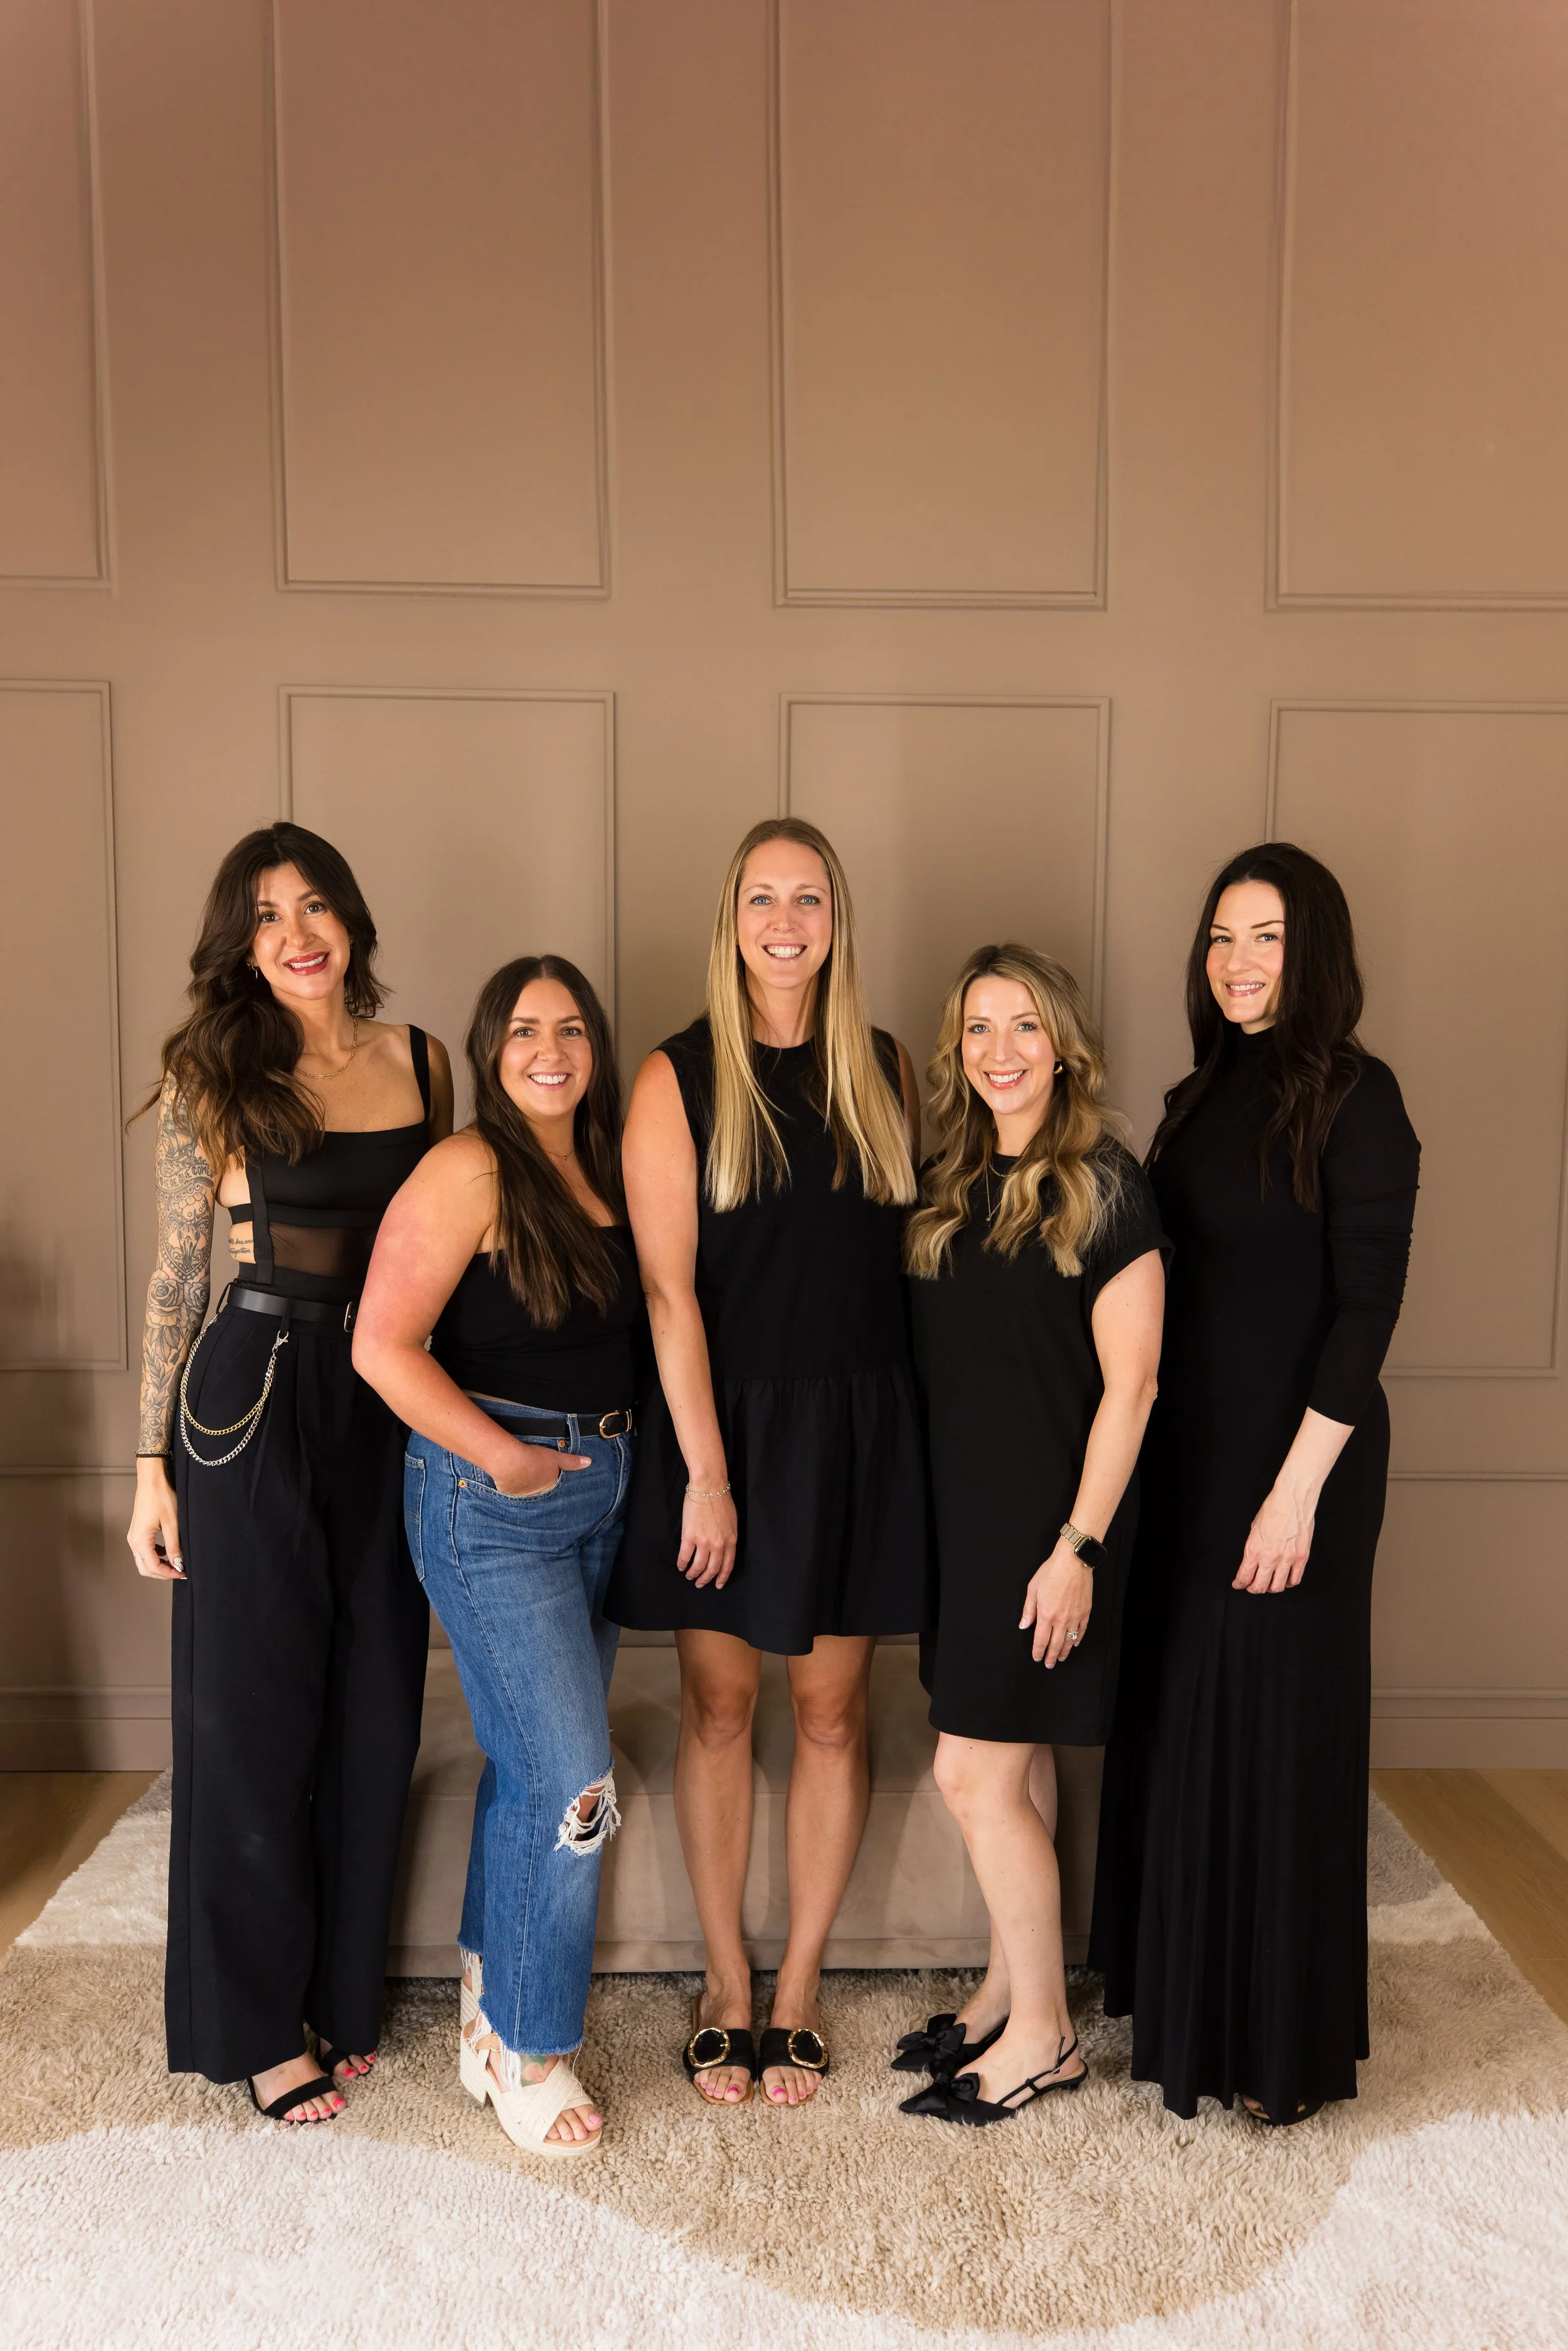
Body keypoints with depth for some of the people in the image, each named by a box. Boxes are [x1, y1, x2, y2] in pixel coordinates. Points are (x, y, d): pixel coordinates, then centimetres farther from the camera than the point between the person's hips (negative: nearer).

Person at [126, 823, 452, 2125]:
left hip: (392, 1404, 4)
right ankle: (256, 2024, 25)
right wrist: (152, 1465, -3)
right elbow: (177, 1273, -1)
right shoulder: (213, 1074, -2)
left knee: (376, 1706, 11)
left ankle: (345, 1996, 31)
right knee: (255, 1708, 7)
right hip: (255, 1398, -3)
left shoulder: (421, 1062, 6)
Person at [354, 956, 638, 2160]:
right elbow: (384, 1346, -17)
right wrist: (505, 1460, -15)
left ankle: (492, 2005, 37)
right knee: (574, 1788, -6)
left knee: (528, 1769, 17)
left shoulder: (605, 1168, 8)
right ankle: (530, 2050, 17)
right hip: (490, 1500, -7)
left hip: (601, 1489, 7)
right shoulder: (469, 1171, -13)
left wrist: (613, 1455, 4)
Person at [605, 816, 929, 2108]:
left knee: (832, 1711, 9)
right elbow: (668, 1287, -8)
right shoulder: (678, 1078, -3)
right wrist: (706, 1472, -11)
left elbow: (912, 1247, 10)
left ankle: (799, 1989, 27)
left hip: (859, 1425, 2)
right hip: (724, 1419, -2)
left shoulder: (885, 1069, 6)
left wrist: (917, 1417, 2)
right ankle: (726, 1986, 28)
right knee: (720, 1705, 9)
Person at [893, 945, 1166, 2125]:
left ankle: (1045, 2036, 17)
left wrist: (1078, 1546, -16)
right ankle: (1010, 1992, 32)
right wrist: (927, 1519, 8)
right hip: (963, 1514, 6)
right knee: (1018, 1767, 16)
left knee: (977, 1775, -2)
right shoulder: (949, 1185, 8)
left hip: (1050, 1522, -6)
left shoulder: (1105, 1187, -11)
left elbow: (1128, 1387, -13)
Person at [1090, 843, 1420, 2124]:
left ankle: (1284, 2043, 24)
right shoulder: (1202, 1096, 9)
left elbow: (1366, 1307, -15)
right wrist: (1145, 1453, 7)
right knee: (1174, 1721, 15)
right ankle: (1178, 1997, 34)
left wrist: (1298, 1488, -18)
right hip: (1187, 1447, 7)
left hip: (1293, 1454, -7)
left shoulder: (1355, 1099, -11)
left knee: (1278, 1733, 5)